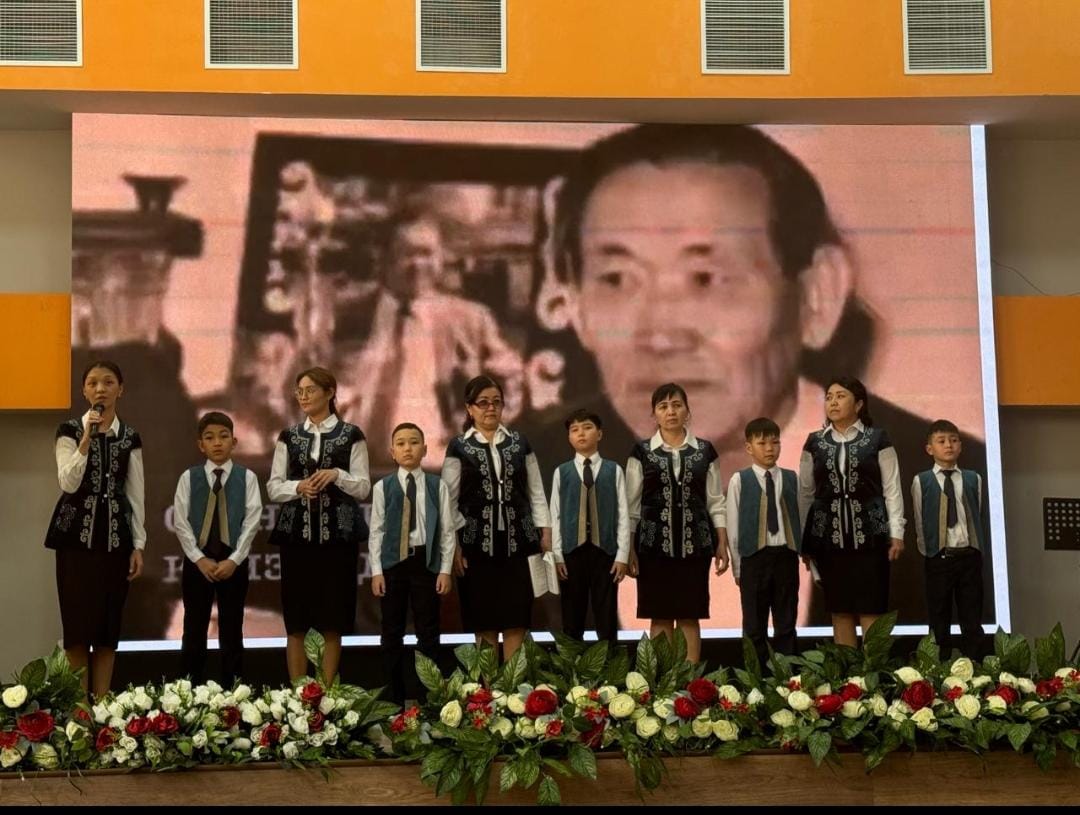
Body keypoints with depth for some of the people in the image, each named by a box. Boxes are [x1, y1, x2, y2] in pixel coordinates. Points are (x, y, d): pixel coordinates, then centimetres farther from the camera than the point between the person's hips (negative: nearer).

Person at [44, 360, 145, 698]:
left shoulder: (130, 437, 7)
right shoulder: (70, 430, -1)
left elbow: (136, 493, 8)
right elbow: (68, 483, -13)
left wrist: (138, 545, 3)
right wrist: (87, 438, -20)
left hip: (115, 536, 3)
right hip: (77, 535, -2)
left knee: (109, 624, 4)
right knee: (78, 624, -4)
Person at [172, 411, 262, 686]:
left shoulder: (247, 477, -1)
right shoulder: (189, 477, 0)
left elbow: (252, 522, -5)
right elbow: (181, 523, -3)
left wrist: (234, 559, -13)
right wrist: (200, 559, -11)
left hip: (234, 561, 0)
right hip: (197, 560, 0)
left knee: (231, 629, 7)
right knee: (194, 629, 7)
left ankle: (232, 689, 14)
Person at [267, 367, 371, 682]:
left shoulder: (350, 435, 2)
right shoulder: (289, 437, 10)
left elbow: (363, 488, 0)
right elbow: (273, 487, 7)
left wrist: (337, 475, -17)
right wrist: (298, 486, -11)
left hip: (338, 535, -2)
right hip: (296, 534, 2)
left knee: (332, 624, 1)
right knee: (296, 624, 3)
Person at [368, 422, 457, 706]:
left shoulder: (437, 486, 0)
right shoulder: (383, 487, 0)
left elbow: (447, 531, 1)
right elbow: (376, 531, 2)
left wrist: (445, 569, -4)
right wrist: (376, 571, -3)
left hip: (426, 561, 0)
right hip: (393, 562, 1)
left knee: (428, 632, 5)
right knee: (392, 633, 6)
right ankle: (395, 697, 16)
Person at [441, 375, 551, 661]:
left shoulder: (520, 444, 9)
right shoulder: (459, 448, 2)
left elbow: (536, 492, 11)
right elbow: (449, 501, 0)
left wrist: (545, 532, 2)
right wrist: (453, 546, -6)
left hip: (516, 542, 2)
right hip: (477, 543, -1)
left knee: (516, 620, -1)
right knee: (484, 621, 2)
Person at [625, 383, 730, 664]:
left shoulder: (705, 451, 5)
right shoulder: (642, 452, 2)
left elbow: (715, 501, 7)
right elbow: (632, 504, 4)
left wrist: (722, 545, 3)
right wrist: (627, 549, 0)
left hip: (695, 543, 1)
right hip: (655, 543, -1)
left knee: (690, 617, 3)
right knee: (660, 617, 2)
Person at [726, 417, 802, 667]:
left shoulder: (792, 478, 5)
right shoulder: (740, 480, -2)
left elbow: (800, 518, 6)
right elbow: (733, 526, 0)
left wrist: (803, 553, 2)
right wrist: (738, 566, -1)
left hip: (786, 555, 2)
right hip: (754, 556, -2)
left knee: (786, 622, 8)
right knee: (754, 625, 5)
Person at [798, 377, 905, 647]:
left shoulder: (877, 439, 1)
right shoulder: (814, 443, 8)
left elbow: (892, 489, 1)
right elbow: (805, 492, 10)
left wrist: (896, 533, -4)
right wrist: (800, 537, 9)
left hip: (869, 534, -2)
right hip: (828, 536, 2)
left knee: (871, 611, -4)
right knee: (839, 612, 5)